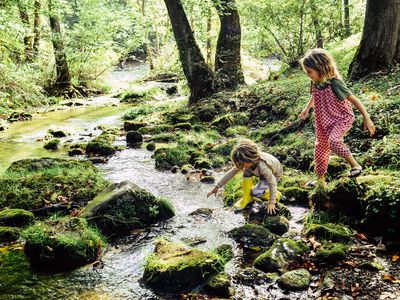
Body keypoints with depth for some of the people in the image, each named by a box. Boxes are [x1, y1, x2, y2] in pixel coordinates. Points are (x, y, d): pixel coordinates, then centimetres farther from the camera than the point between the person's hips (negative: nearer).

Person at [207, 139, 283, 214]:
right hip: (261, 172, 6)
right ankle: (247, 198, -5)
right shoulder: (246, 162, -26)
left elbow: (273, 183, -33)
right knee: (247, 171, -24)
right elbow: (232, 172, -17)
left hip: (274, 174, -6)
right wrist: (217, 186, -16)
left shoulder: (263, 166, -45)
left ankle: (275, 195, 7)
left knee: (255, 193, -21)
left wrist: (271, 202, -29)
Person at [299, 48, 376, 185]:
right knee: (320, 148, 12)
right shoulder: (315, 84, -7)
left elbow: (353, 100, -21)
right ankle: (320, 179, 28)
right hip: (324, 122, 7)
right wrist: (307, 108, 29)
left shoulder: (334, 84, -27)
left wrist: (367, 118, -21)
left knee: (333, 141, -32)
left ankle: (355, 165, -11)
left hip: (342, 119, -7)